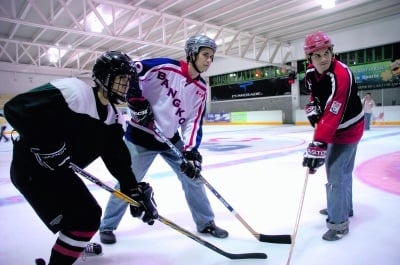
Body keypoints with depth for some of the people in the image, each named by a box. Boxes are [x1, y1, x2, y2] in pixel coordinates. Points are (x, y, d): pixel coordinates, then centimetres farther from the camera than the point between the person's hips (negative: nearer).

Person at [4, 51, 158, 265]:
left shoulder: (112, 116, 2)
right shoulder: (74, 91, -24)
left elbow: (117, 157, 0)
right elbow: (16, 108, -27)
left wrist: (135, 190, -7)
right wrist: (47, 145, -28)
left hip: (59, 170, 9)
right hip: (33, 167, -9)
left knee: (89, 214, 24)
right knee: (85, 219, -13)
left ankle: (74, 245, 52)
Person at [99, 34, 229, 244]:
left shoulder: (201, 89, 1)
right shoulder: (165, 67, -17)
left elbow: (193, 121, -3)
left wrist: (190, 151, -13)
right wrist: (136, 100, -22)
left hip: (171, 140, 6)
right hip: (141, 137, -5)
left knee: (193, 176, 7)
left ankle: (205, 223, 26)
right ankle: (107, 226, 27)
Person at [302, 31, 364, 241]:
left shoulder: (340, 76, -31)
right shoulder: (311, 71, -6)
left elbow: (331, 117, -37)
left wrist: (317, 147, -40)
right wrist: (312, 107, -4)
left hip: (347, 129, -9)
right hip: (335, 127, 9)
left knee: (335, 173, -10)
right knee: (343, 170, 22)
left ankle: (339, 222, 4)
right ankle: (343, 207, 41)